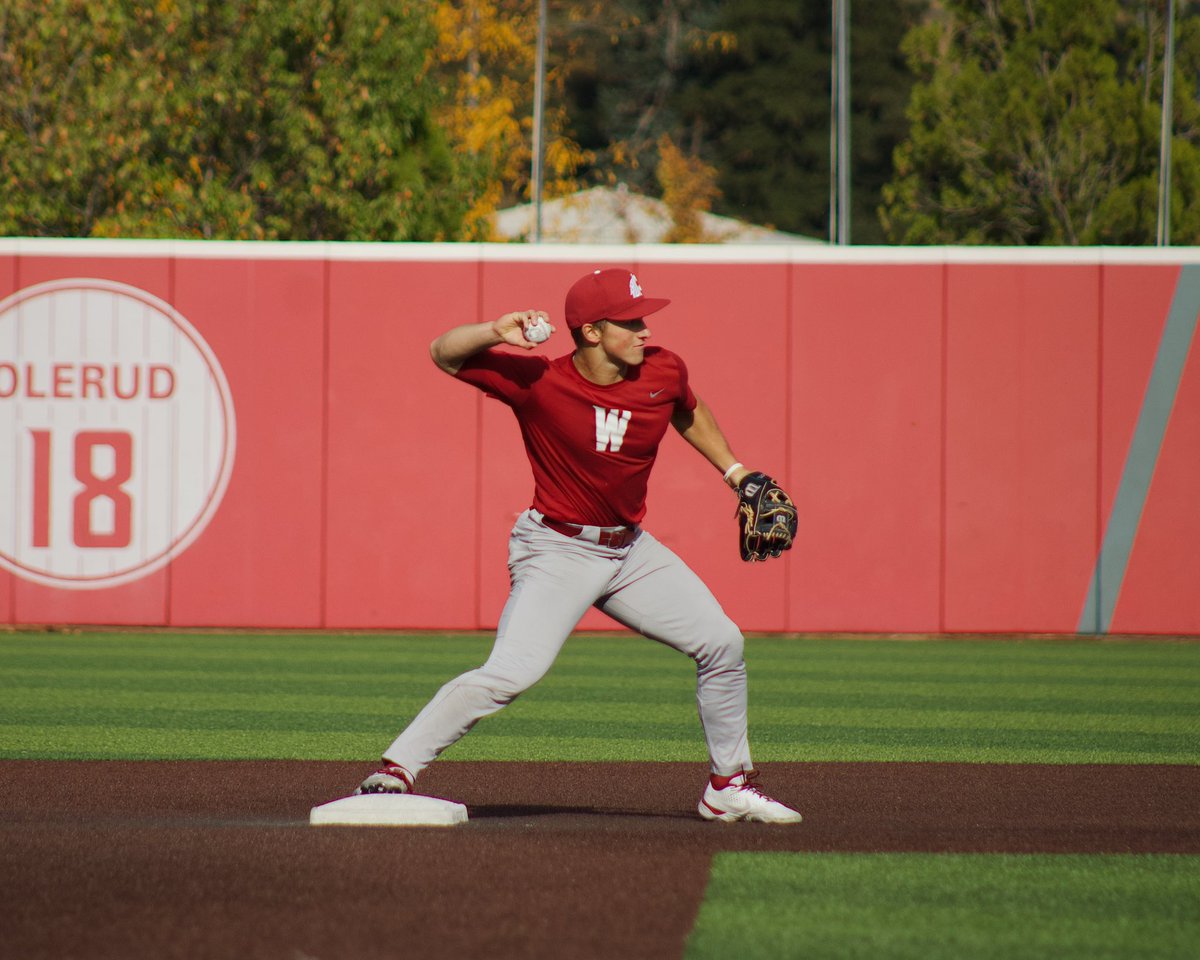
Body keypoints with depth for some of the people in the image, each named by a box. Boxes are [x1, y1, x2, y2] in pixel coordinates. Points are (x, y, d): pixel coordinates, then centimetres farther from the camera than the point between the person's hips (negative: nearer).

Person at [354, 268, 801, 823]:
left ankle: (729, 787, 23)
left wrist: (735, 472, 20)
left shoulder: (663, 373, -5)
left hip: (631, 549, 6)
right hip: (558, 552, -6)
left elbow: (689, 412, 19)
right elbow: (444, 354, -17)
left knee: (721, 642, 7)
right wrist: (497, 333, -36)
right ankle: (394, 772, -19)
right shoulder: (537, 380, -18)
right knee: (513, 670, -24)